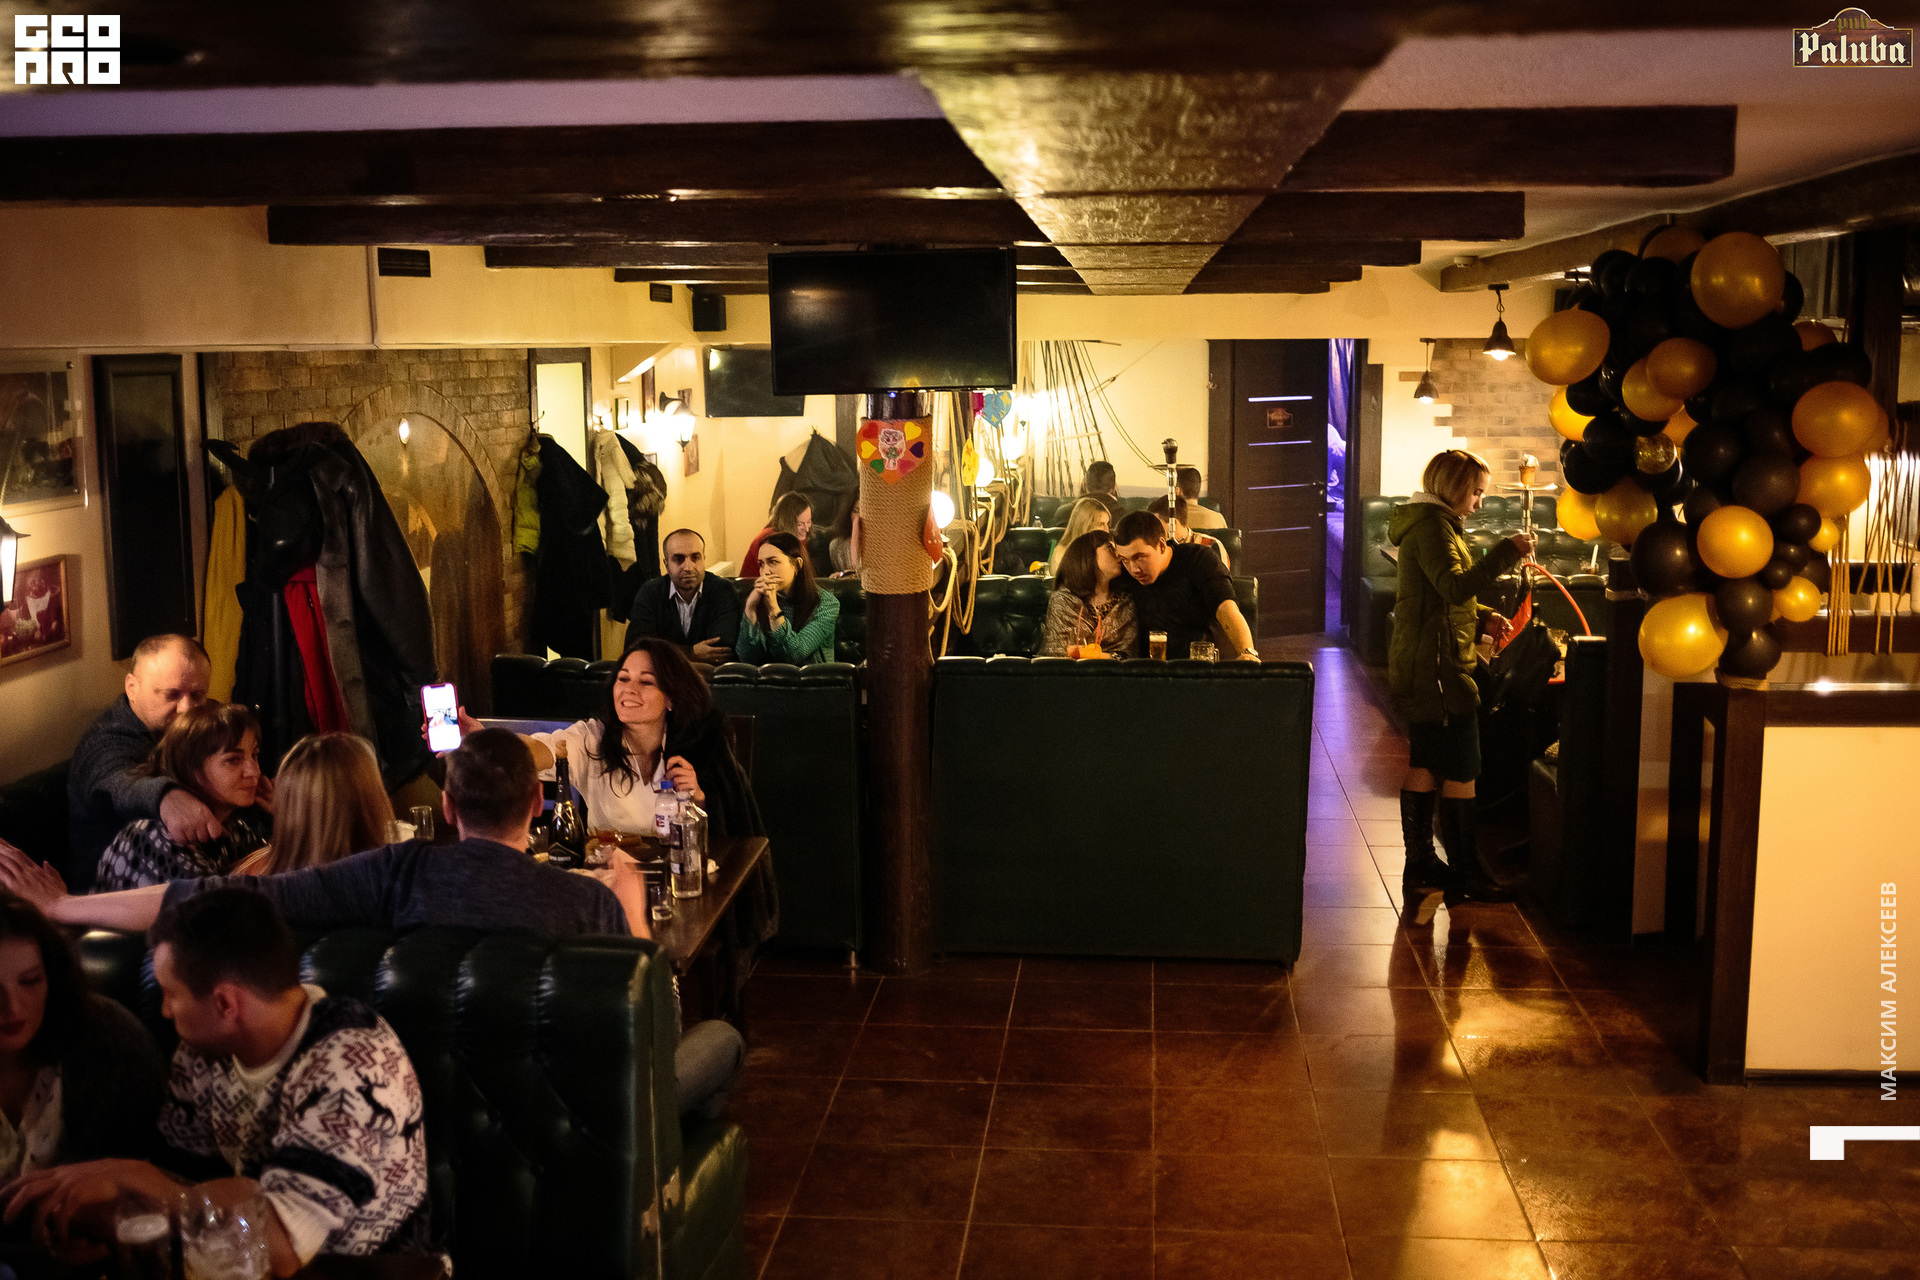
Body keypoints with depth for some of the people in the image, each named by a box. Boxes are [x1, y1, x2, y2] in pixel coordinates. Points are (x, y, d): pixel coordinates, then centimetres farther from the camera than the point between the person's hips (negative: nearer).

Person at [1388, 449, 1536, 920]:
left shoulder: (1430, 523, 19)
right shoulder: (1433, 526, -14)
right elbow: (1456, 586, -29)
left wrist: (1482, 619, 10)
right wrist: (1507, 552, -30)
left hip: (1418, 669, 11)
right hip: (1437, 669, -11)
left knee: (1424, 767, 13)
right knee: (1462, 771, -4)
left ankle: (1421, 868, 18)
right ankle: (1466, 874, 4)